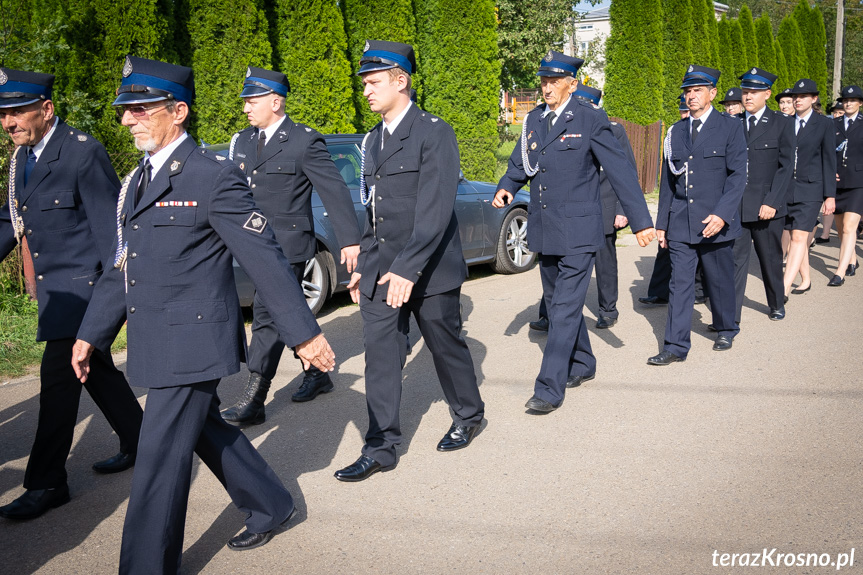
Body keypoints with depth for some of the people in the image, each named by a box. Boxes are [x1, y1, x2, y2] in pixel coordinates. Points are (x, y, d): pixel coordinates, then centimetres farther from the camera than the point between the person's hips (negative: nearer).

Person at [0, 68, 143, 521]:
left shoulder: (82, 153, -17)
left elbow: (110, 227, -18)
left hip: (83, 284, -9)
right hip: (54, 289, 9)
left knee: (57, 378, -7)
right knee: (94, 368, 17)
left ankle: (47, 483, 3)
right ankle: (138, 443, 34)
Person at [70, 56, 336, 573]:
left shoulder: (214, 177, -14)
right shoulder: (139, 180, 12)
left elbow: (266, 259, -15)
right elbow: (123, 266, 17)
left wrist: (305, 333, -13)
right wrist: (91, 334, 17)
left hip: (194, 341, -9)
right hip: (156, 343, 9)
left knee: (160, 459, -2)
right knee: (204, 429, 21)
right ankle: (271, 506, 41)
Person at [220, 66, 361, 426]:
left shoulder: (305, 141, -8)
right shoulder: (242, 141, 13)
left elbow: (334, 191, -9)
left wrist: (350, 240, -12)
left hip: (288, 244, -7)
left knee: (267, 316, -10)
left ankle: (253, 402, -7)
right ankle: (316, 373, 34)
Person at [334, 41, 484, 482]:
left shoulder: (434, 133, -10)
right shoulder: (372, 140, 13)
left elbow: (435, 209, -19)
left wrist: (408, 268, -25)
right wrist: (364, 265, 15)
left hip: (429, 271, -6)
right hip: (380, 273, 6)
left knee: (446, 346, 11)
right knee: (380, 358, 4)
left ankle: (468, 417, 34)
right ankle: (381, 447, 12)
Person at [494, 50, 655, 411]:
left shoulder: (590, 120, -8)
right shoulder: (534, 120, 9)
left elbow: (621, 171, -9)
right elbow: (519, 164, 17)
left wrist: (641, 221, -12)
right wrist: (506, 188, -6)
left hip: (578, 231, -7)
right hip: (543, 229, 7)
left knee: (565, 307, -9)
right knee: (556, 302, 17)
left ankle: (550, 388, -6)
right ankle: (582, 365, 35)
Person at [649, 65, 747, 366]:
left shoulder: (730, 127, -1)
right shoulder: (676, 131, 11)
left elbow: (738, 175, -8)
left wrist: (722, 214, -20)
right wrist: (662, 223, 10)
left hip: (715, 221, -3)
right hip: (680, 222, 3)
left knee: (719, 280, 11)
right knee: (679, 283, 0)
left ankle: (725, 330, 34)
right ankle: (676, 346, 3)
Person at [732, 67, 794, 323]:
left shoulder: (781, 124, 0)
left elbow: (786, 166, -4)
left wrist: (772, 202, -12)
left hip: (767, 205, -1)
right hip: (736, 205, 2)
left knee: (770, 258, 12)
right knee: (735, 258, -2)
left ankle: (776, 304, 33)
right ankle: (731, 315, 1)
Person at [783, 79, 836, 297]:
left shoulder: (825, 124, -1)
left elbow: (829, 160, -1)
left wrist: (830, 195, -4)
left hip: (810, 189, -4)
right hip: (786, 188, 4)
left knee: (799, 237, -12)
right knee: (796, 237, 10)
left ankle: (784, 290, -18)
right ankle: (805, 280, 26)